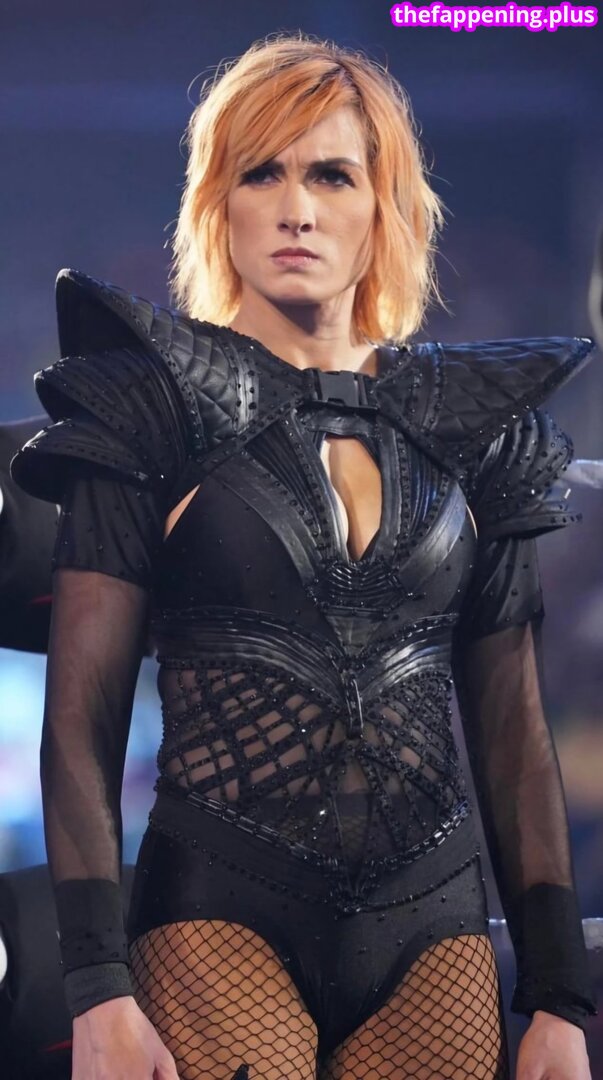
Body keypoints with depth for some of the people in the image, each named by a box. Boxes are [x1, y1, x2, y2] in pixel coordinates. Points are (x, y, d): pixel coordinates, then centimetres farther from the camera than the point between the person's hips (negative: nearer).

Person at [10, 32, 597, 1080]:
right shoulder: (154, 408, 2)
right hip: (222, 923, -3)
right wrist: (99, 991, -13)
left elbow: (513, 730, 12)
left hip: (434, 932, 3)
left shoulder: (471, 425, 11)